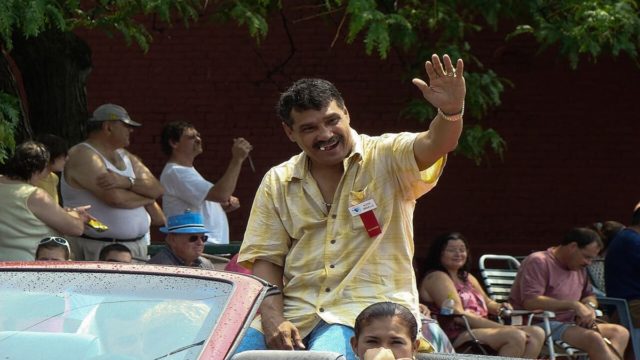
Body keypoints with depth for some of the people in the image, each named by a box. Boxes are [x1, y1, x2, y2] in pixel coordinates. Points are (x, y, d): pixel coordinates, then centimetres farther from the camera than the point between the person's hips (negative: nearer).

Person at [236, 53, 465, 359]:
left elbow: (434, 146, -19)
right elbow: (265, 259, 8)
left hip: (370, 311, -4)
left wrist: (451, 112, -42)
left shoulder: (386, 159, 1)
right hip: (293, 313, 4)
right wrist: (273, 321, -9)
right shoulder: (277, 183, 11)